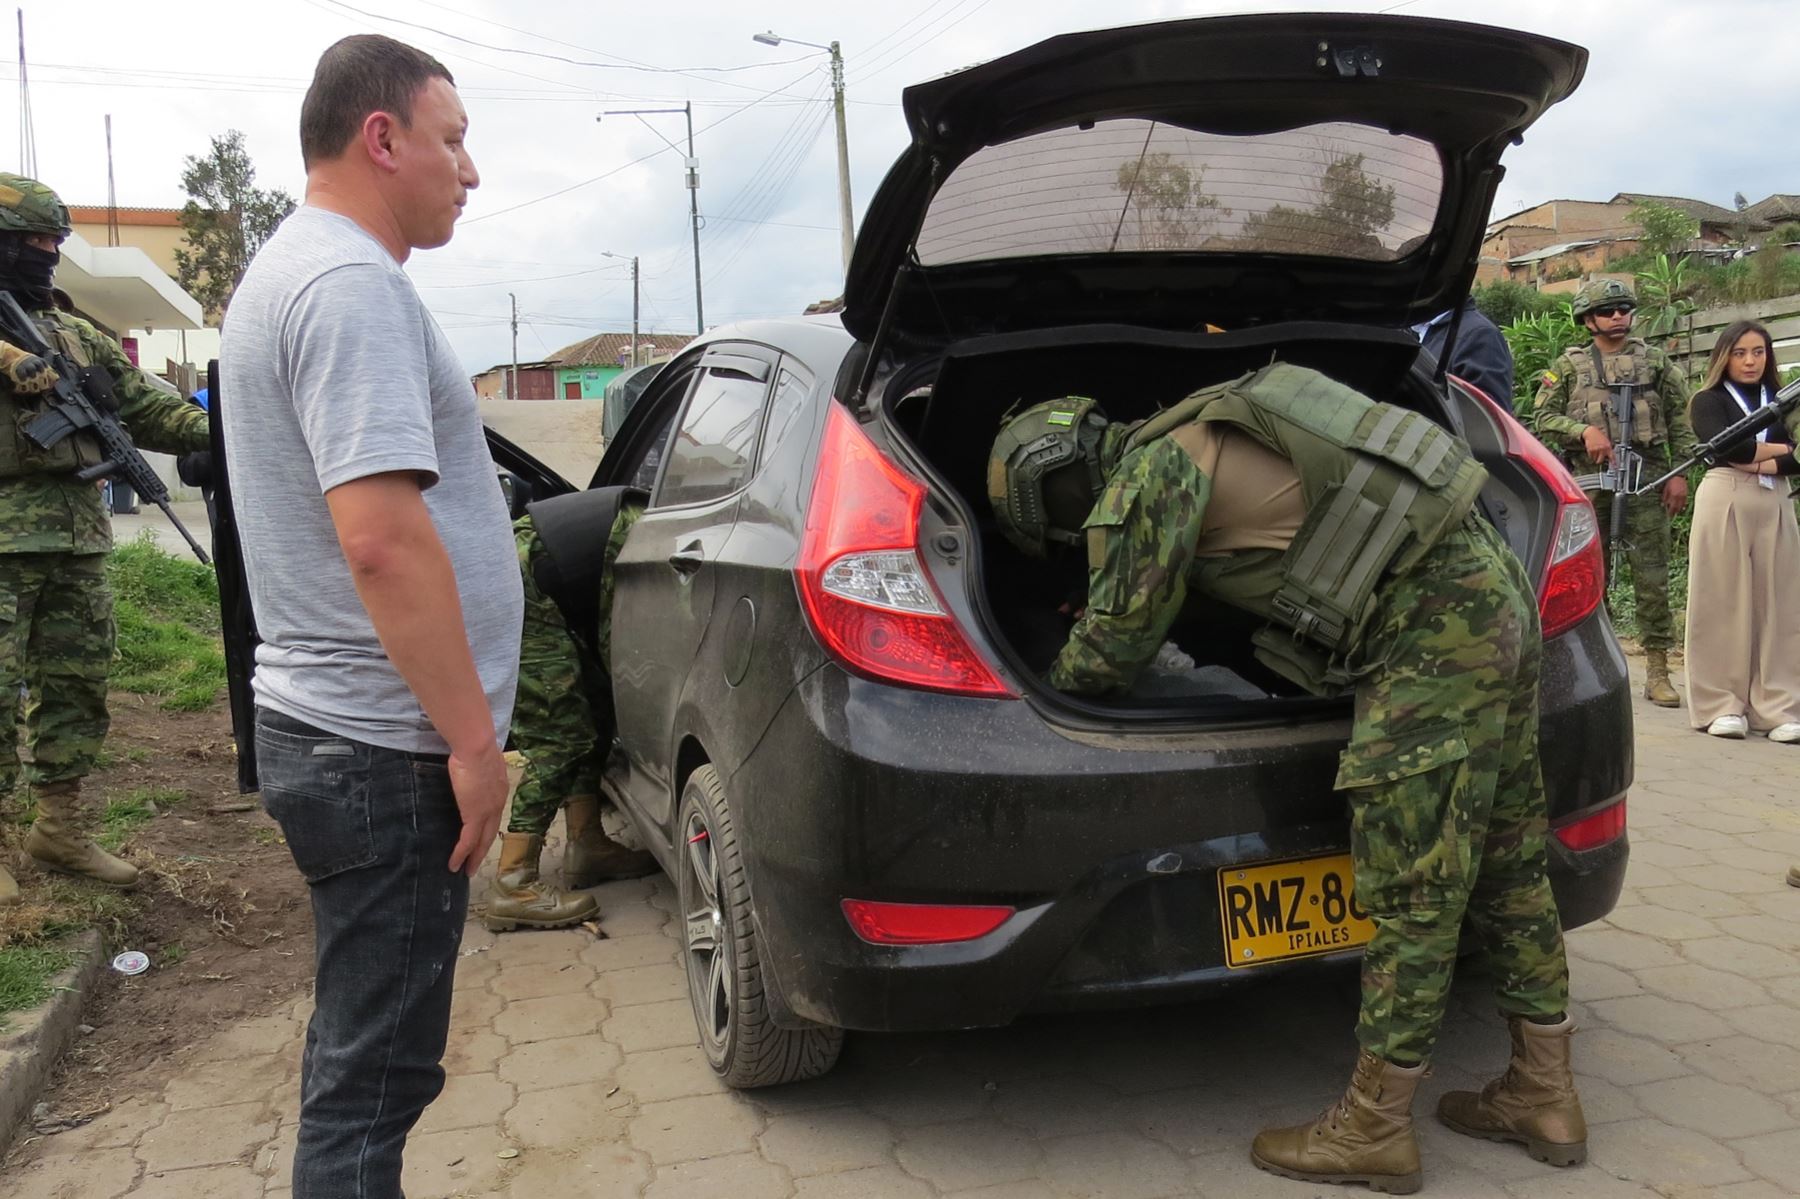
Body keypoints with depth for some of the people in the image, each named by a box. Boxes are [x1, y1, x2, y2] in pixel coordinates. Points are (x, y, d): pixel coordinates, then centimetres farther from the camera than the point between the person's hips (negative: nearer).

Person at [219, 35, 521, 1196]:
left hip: (325, 723, 10)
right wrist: (472, 736, -20)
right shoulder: (353, 282, -17)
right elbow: (382, 537, -26)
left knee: (366, 1047, 22)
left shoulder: (292, 268, 16)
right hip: (383, 750, -10)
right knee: (373, 1075, 2)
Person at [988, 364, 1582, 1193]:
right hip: (1494, 585, 10)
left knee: (1411, 891, -1)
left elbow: (1116, 649, -1)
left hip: (1433, 628, -10)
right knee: (1505, 864, 16)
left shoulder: (1149, 471, -8)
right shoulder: (1199, 441, 21)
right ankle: (1543, 1096, 29)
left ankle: (1375, 1128, 11)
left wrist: (1052, 685, 19)